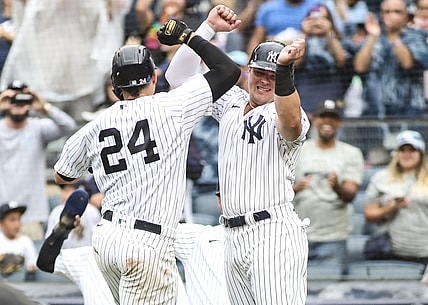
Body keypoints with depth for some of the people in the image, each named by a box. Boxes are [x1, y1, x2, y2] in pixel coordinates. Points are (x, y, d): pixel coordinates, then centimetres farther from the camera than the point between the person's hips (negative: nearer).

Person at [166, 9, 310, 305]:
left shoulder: (282, 112, -5)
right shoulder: (231, 102, 16)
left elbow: (291, 122, -31)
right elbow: (179, 77, 15)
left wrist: (285, 69, -44)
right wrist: (208, 26, 5)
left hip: (274, 234, -7)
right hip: (234, 236, 7)